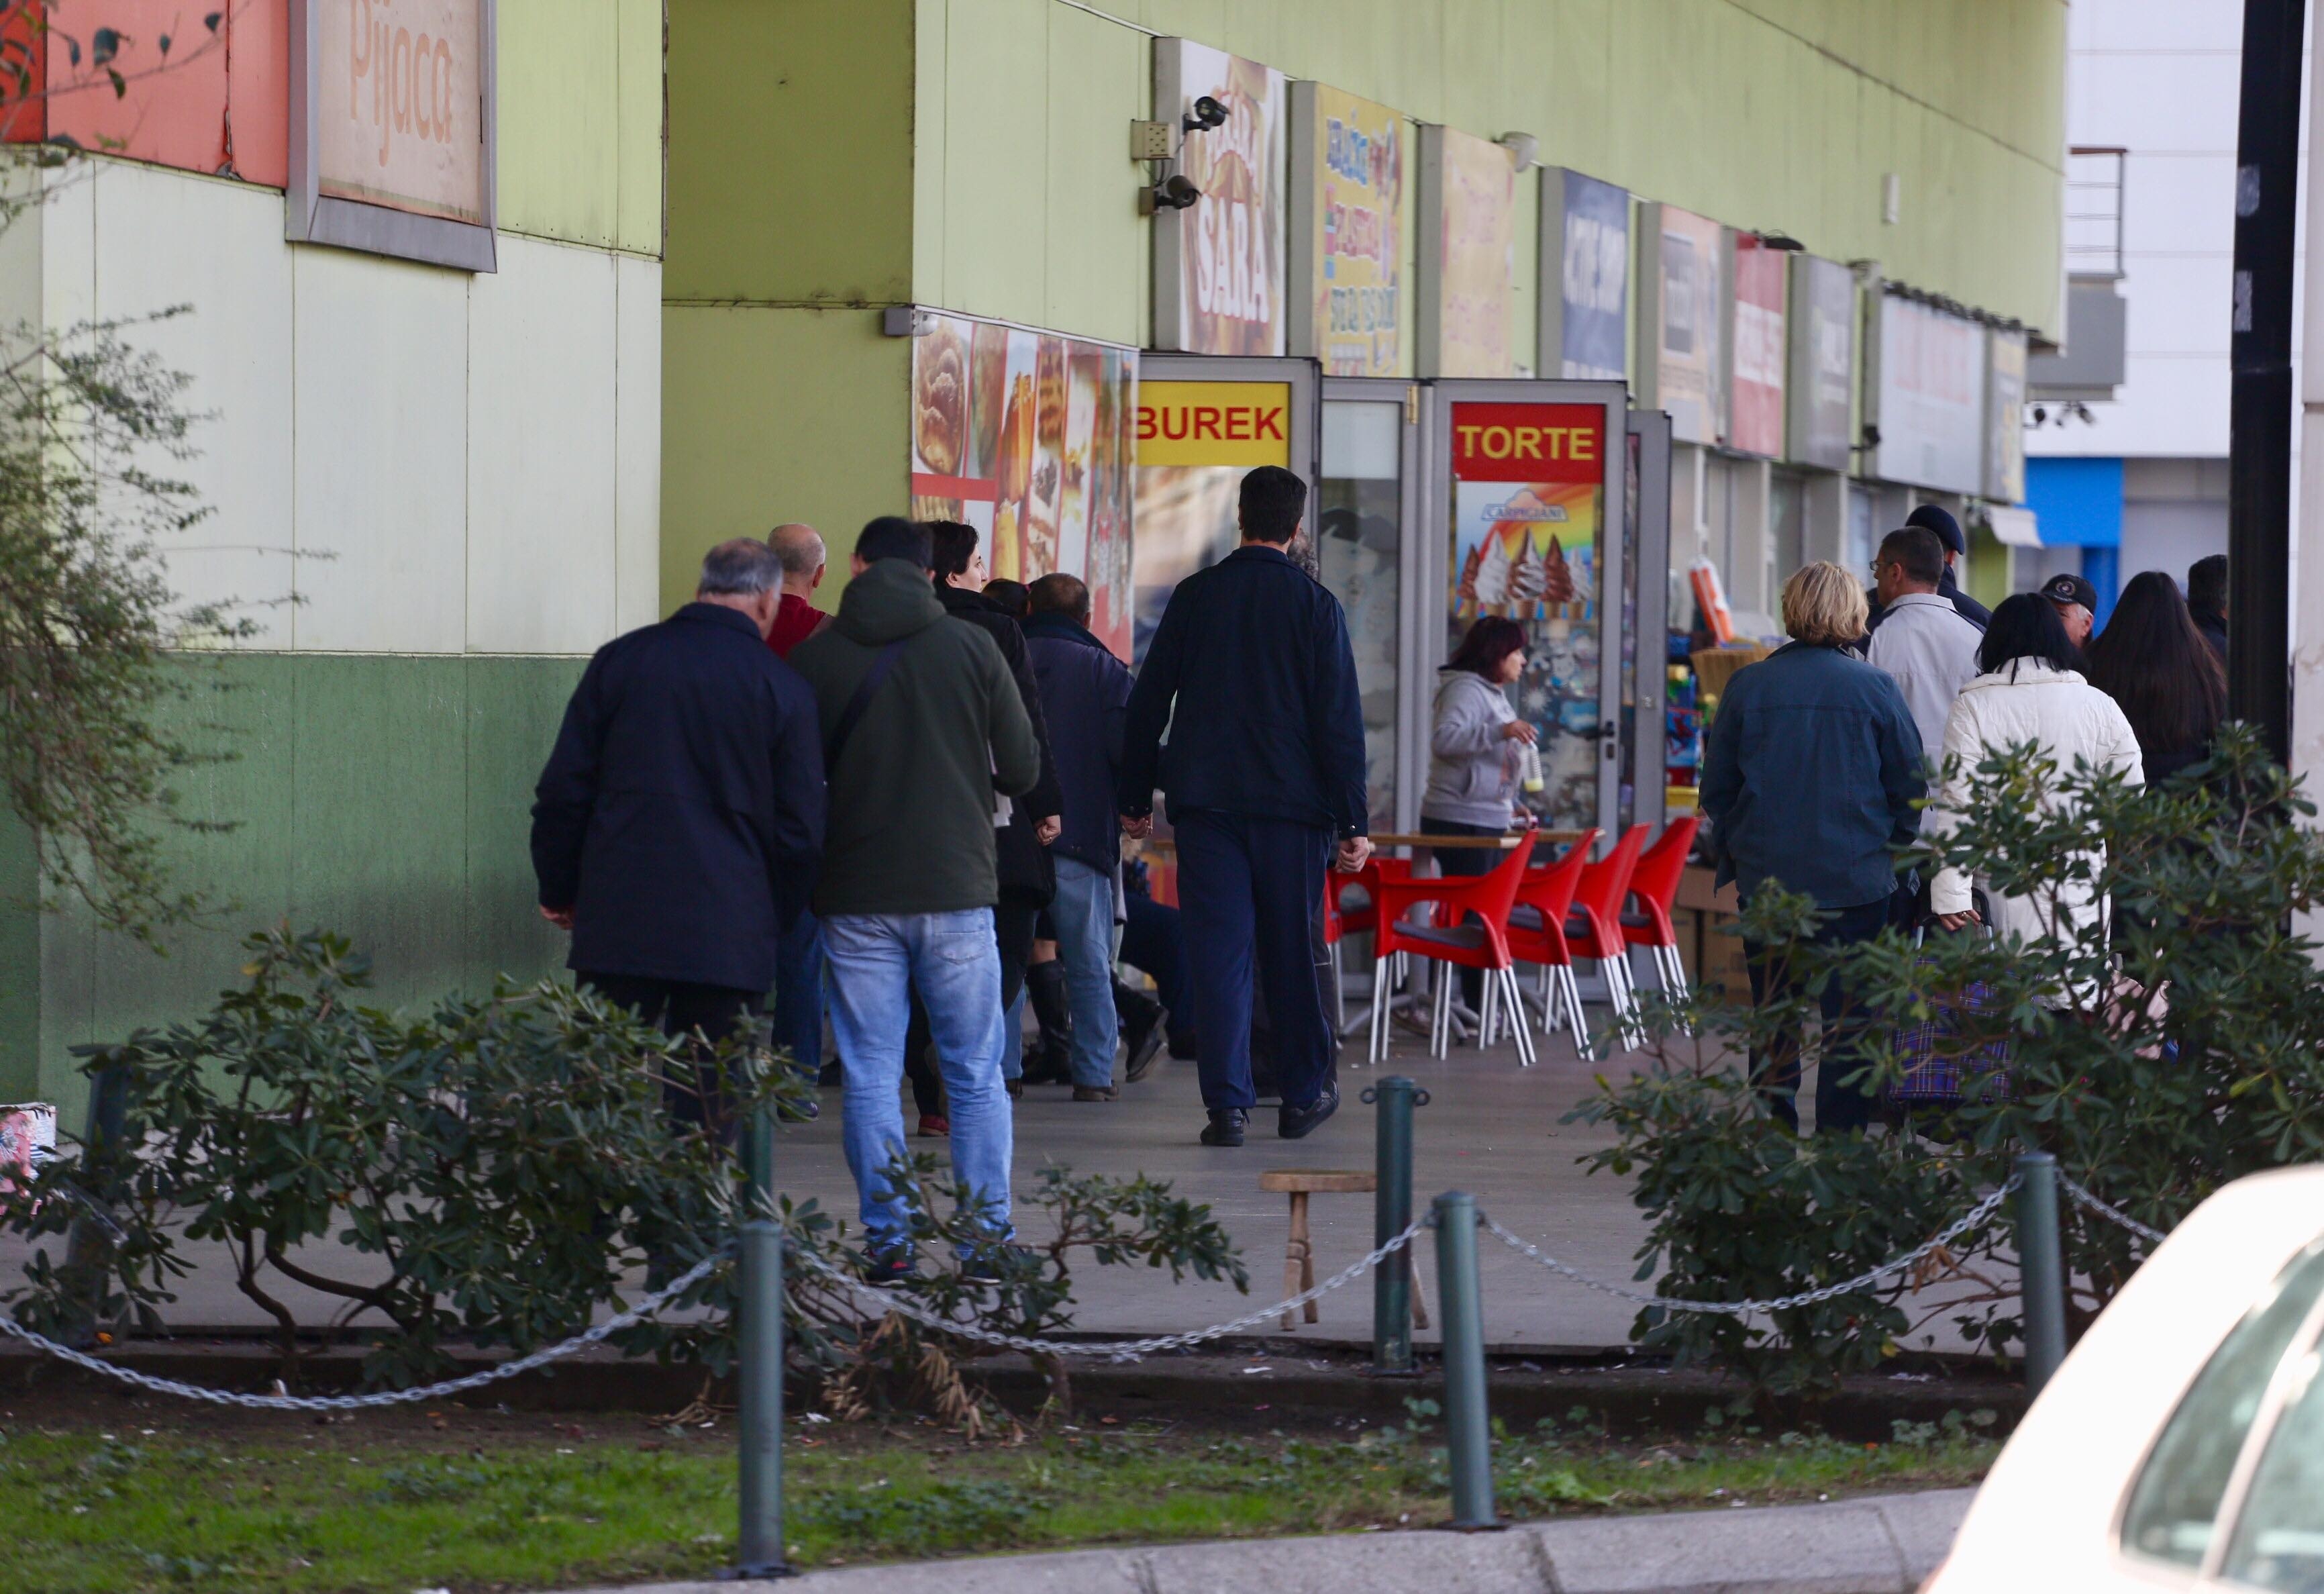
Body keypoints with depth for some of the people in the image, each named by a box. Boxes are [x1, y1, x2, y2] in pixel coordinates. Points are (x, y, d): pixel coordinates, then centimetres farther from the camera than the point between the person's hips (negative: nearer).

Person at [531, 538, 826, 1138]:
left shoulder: (620, 661, 5)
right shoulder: (784, 689, 0)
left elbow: (563, 792, 6)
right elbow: (801, 832, 2)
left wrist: (559, 891, 17)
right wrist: (775, 921, 16)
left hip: (618, 925, 1)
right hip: (730, 936, -1)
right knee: (707, 1112, 2)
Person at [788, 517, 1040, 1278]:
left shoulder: (814, 658, -3)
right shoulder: (969, 647, -3)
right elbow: (1023, 770, 2)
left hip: (855, 899, 0)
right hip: (957, 888, 0)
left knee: (871, 1078, 5)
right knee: (976, 1075, 8)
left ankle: (886, 1236, 2)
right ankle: (989, 1235, 7)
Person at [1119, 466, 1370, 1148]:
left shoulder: (1194, 597, 4)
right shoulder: (1315, 605, -3)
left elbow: (1148, 703, 7)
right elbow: (1339, 721, -5)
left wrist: (1136, 798, 15)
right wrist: (1352, 823, -3)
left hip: (1205, 802, 1)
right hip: (1292, 806, -1)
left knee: (1217, 949, 0)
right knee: (1293, 950, 11)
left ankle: (1227, 1103, -7)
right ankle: (1304, 1093, 21)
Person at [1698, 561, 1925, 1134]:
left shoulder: (1748, 685, -1)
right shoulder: (1874, 688, -6)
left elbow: (1716, 789, 6)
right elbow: (1910, 788, 1)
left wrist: (1736, 852, 19)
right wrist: (1888, 851, 16)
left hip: (1766, 876, 2)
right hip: (1856, 881, -2)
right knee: (1848, 1022, 3)